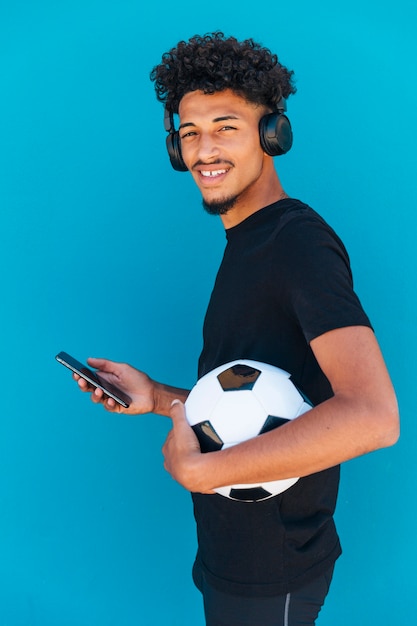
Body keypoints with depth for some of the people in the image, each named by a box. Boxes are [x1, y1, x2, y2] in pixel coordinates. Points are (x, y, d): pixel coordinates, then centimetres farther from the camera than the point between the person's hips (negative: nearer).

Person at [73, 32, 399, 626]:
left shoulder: (299, 241, -21)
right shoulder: (245, 243, 10)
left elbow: (372, 416, -34)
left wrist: (197, 469, -27)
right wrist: (159, 398, -1)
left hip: (271, 578, -8)